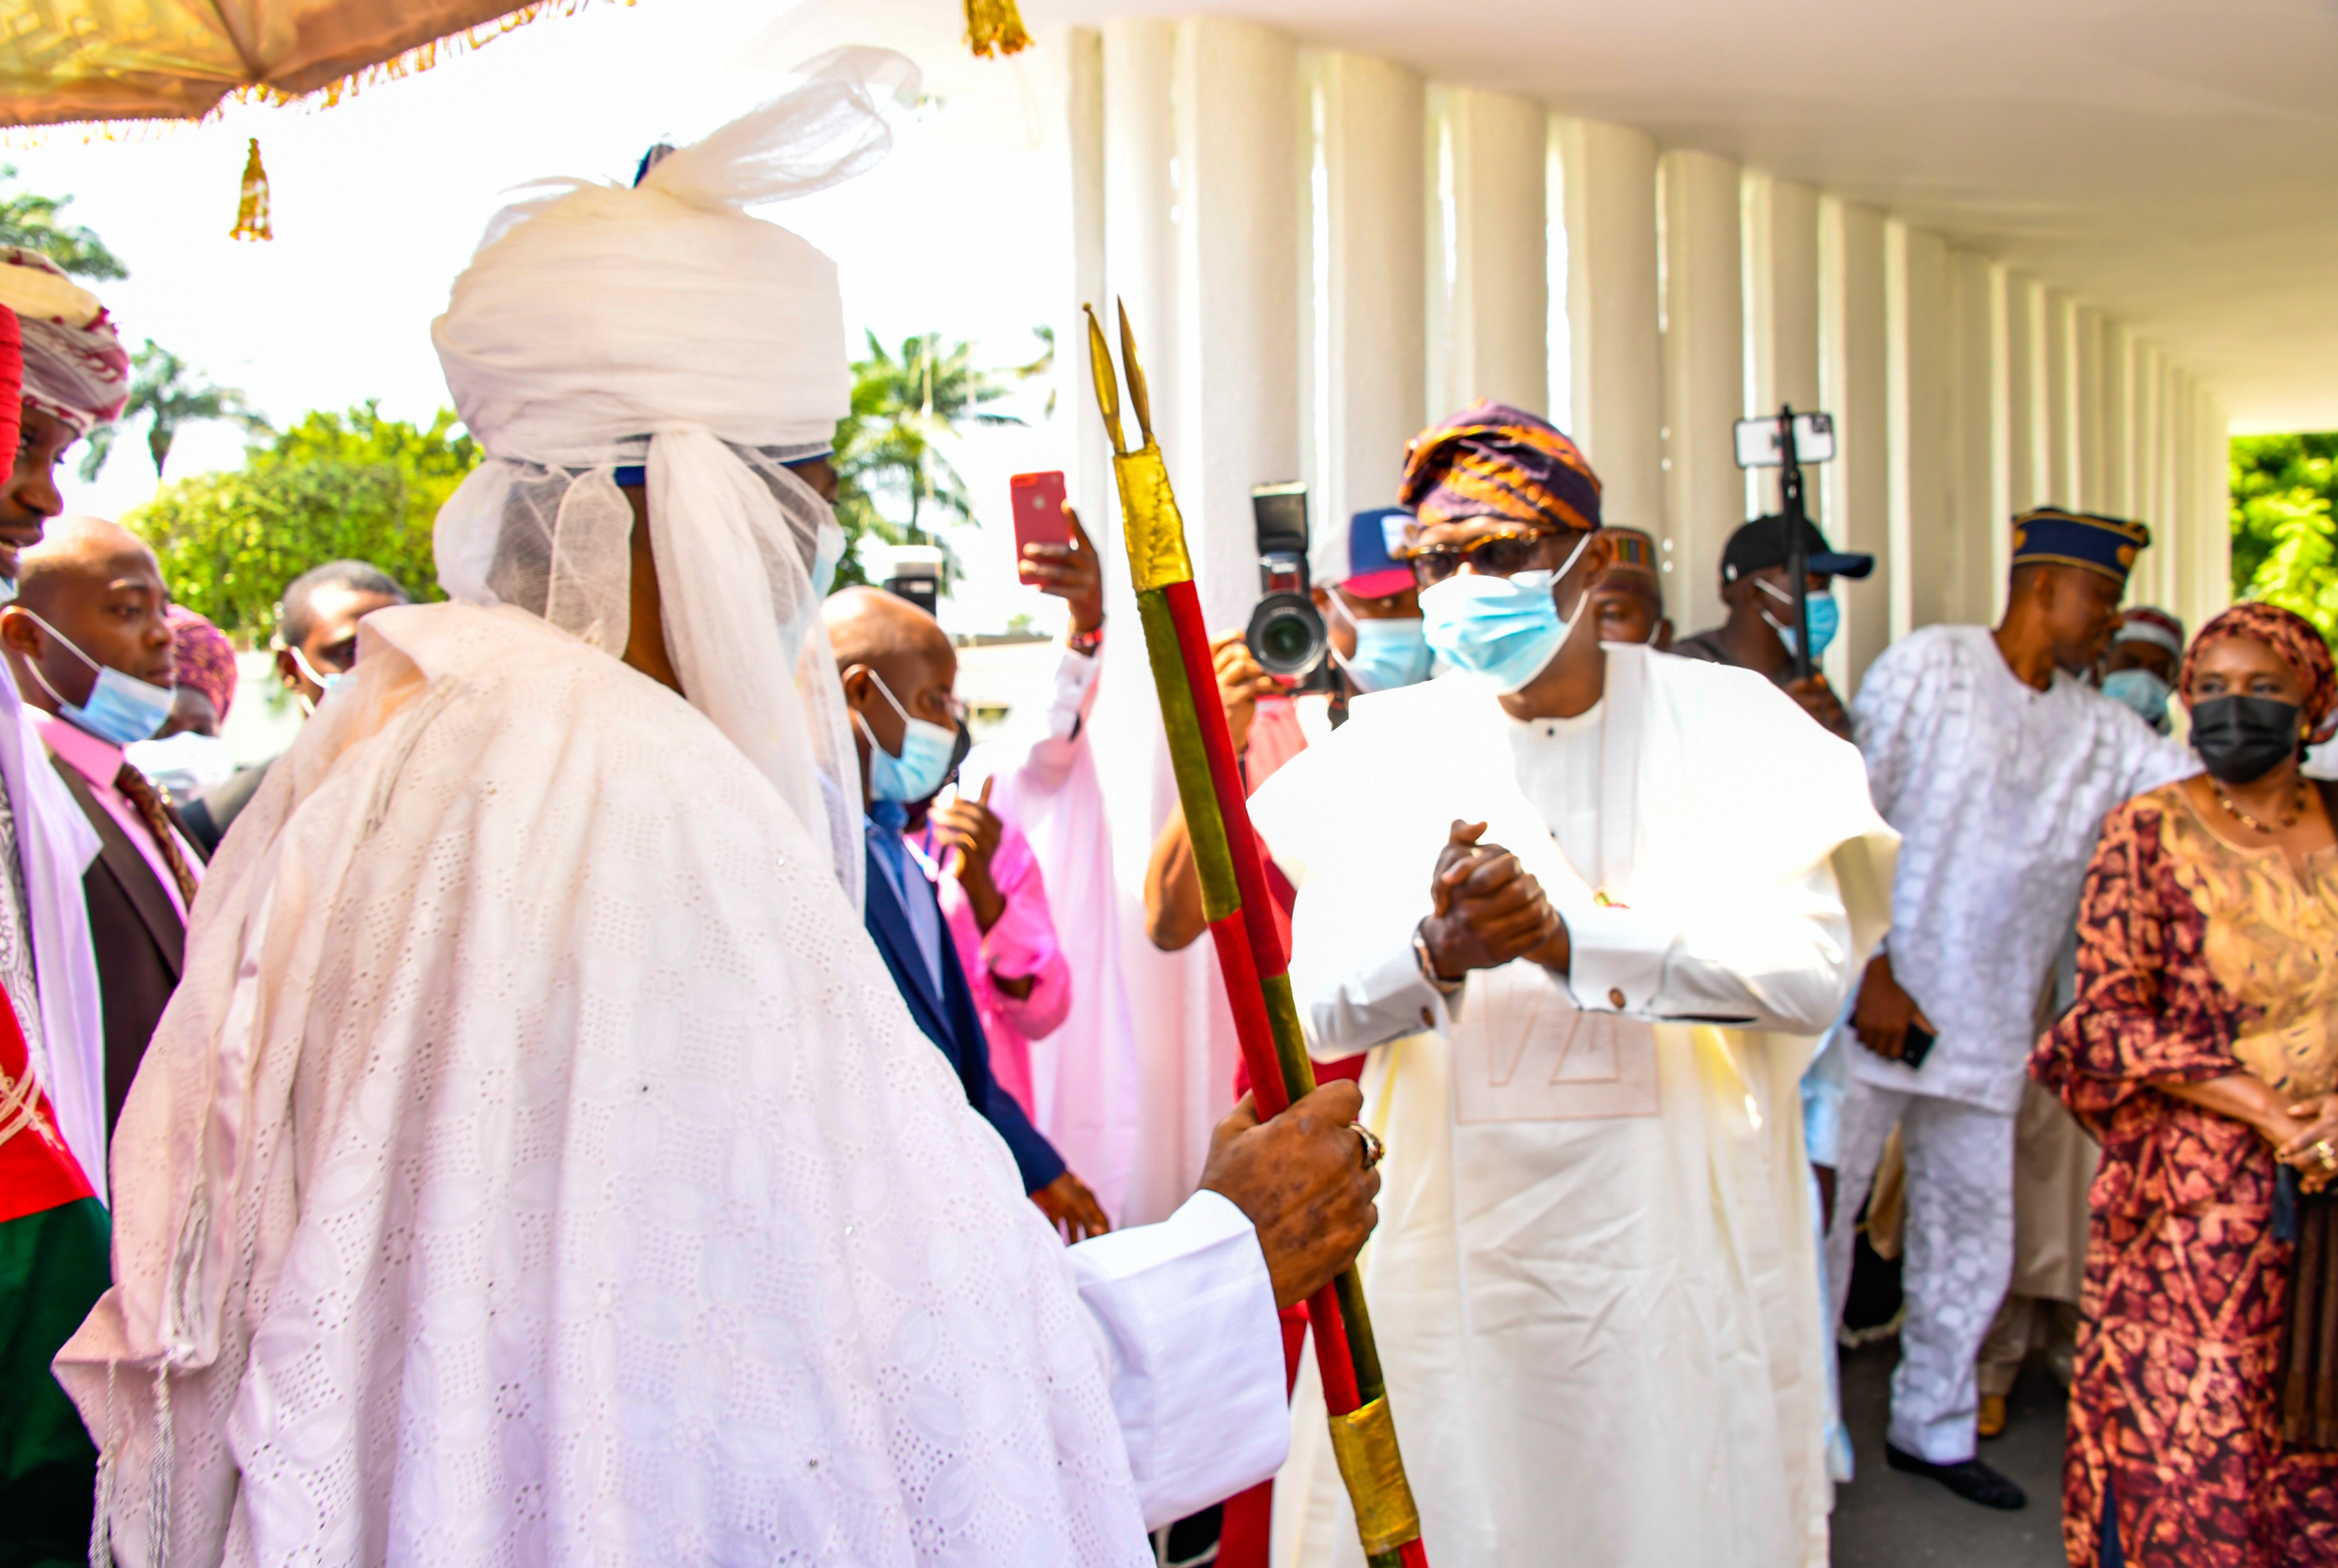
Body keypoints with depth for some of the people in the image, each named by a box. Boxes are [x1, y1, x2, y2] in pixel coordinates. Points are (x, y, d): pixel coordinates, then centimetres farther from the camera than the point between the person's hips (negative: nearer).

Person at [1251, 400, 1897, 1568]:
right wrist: (1436, 951, -27)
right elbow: (1319, 1011, -5)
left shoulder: (1733, 725, -2)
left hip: (1679, 1249, -1)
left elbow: (1814, 975, -13)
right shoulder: (1382, 747, 3)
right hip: (1448, 1259, 1)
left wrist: (1571, 937, -25)